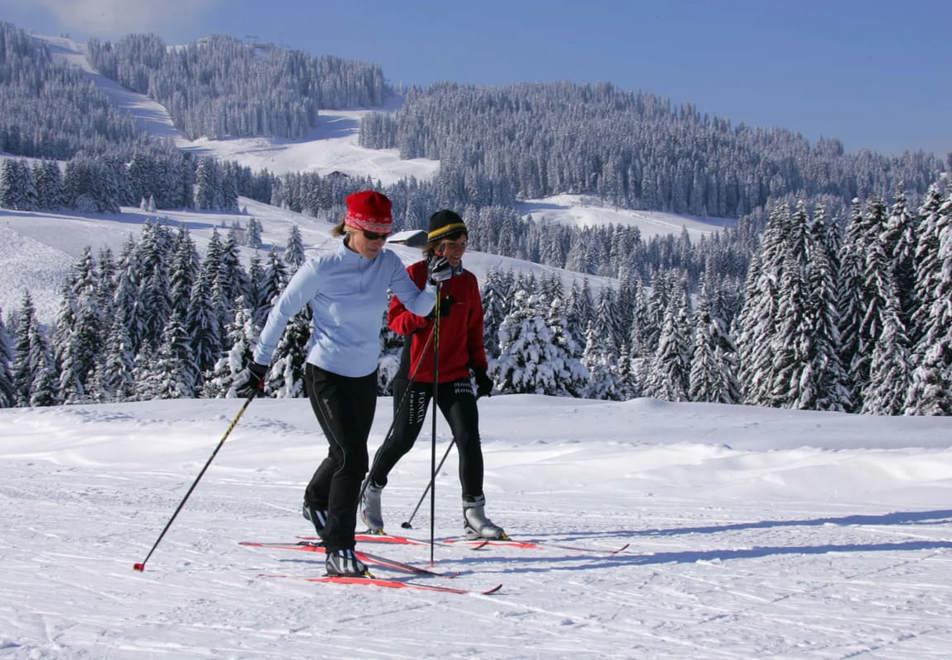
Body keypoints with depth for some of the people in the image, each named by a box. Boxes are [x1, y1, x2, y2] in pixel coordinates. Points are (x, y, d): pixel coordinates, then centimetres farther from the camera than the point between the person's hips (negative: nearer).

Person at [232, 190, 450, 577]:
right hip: (327, 375, -6)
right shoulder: (322, 268, -17)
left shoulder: (387, 263, -3)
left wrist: (434, 283, -26)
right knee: (353, 458, -14)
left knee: (345, 454, 23)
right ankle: (338, 549, -5)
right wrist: (258, 366, -6)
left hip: (365, 376, 6)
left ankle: (317, 503, 52)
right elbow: (282, 312, -9)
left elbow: (418, 307, -6)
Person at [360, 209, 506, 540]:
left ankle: (473, 513, -4)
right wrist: (427, 312, -27)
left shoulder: (468, 280, 9)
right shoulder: (415, 273, -5)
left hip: (456, 374, 4)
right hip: (417, 373, -4)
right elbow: (395, 317, -10)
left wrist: (480, 368, 10)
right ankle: (372, 487, 33)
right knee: (402, 440, 7)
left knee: (469, 439, -9)